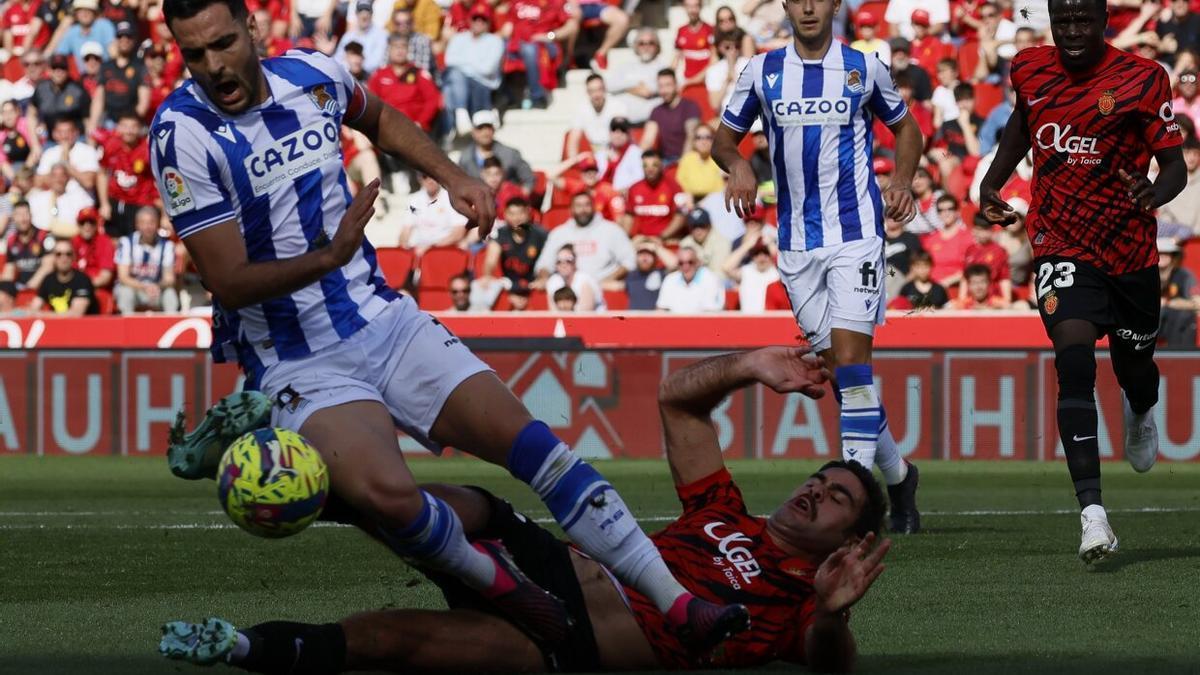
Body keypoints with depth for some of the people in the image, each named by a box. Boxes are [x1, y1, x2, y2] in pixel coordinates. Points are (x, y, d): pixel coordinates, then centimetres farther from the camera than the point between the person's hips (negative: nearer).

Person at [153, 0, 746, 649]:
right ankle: (491, 577, -2)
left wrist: (452, 177, 12)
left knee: (526, 438, -9)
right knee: (387, 494, -32)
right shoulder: (185, 133, -15)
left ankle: (673, 601, -6)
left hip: (384, 321, 5)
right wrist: (326, 258, -32)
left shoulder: (311, 74, 1)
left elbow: (379, 119, 27)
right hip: (299, 368, -5)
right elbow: (227, 281, -18)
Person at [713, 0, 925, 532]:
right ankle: (896, 474, 22)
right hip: (797, 243, 3)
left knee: (850, 358, -16)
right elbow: (725, 136, 14)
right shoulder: (762, 71, 6)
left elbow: (905, 127, 17)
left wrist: (902, 180, -1)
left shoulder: (863, 68, 3)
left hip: (856, 233, -3)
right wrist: (737, 165, -8)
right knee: (835, 366, 5)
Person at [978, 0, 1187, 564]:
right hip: (1062, 247, 0)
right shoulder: (1031, 71, 0)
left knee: (1134, 366, 18)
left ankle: (1141, 413, 60)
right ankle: (1092, 513, -27)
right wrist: (992, 183, 10)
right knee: (1074, 361, -21)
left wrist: (1154, 194, -32)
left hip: (1130, 248, 0)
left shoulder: (1140, 79, -10)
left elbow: (1175, 164, -10)